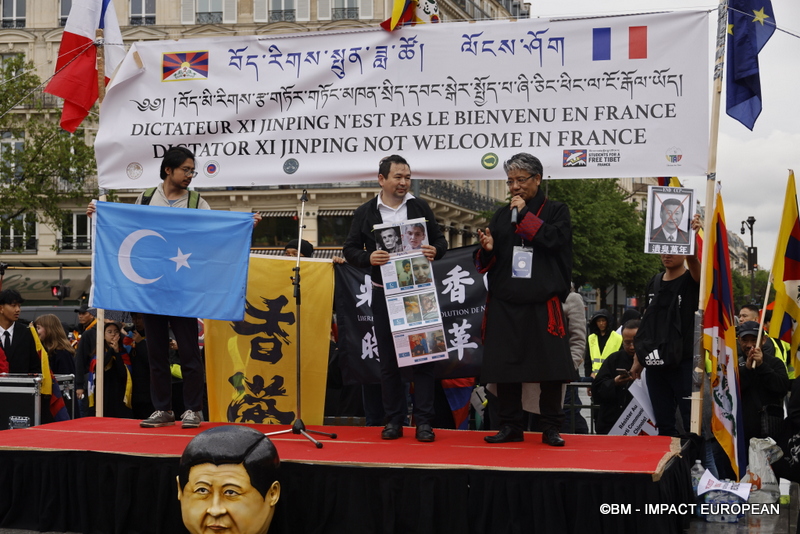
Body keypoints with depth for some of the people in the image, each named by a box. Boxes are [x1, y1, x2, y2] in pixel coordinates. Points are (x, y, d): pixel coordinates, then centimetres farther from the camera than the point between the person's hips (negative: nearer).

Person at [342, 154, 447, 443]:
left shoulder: (421, 207, 6)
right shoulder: (365, 212, 4)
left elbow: (439, 239, 10)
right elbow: (350, 249, 4)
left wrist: (435, 251, -13)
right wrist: (368, 257, -16)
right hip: (384, 294, 0)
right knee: (388, 358, 6)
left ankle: (423, 421, 3)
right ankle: (393, 420, 13)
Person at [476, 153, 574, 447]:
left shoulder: (556, 211, 6)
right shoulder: (501, 215, 15)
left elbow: (554, 239, -15)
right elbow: (485, 263, 15)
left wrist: (525, 214, -9)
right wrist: (487, 249, -8)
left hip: (542, 304, -3)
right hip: (505, 304, 3)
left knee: (549, 366, -2)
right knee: (504, 366, 3)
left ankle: (551, 428, 9)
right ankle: (510, 426, 14)